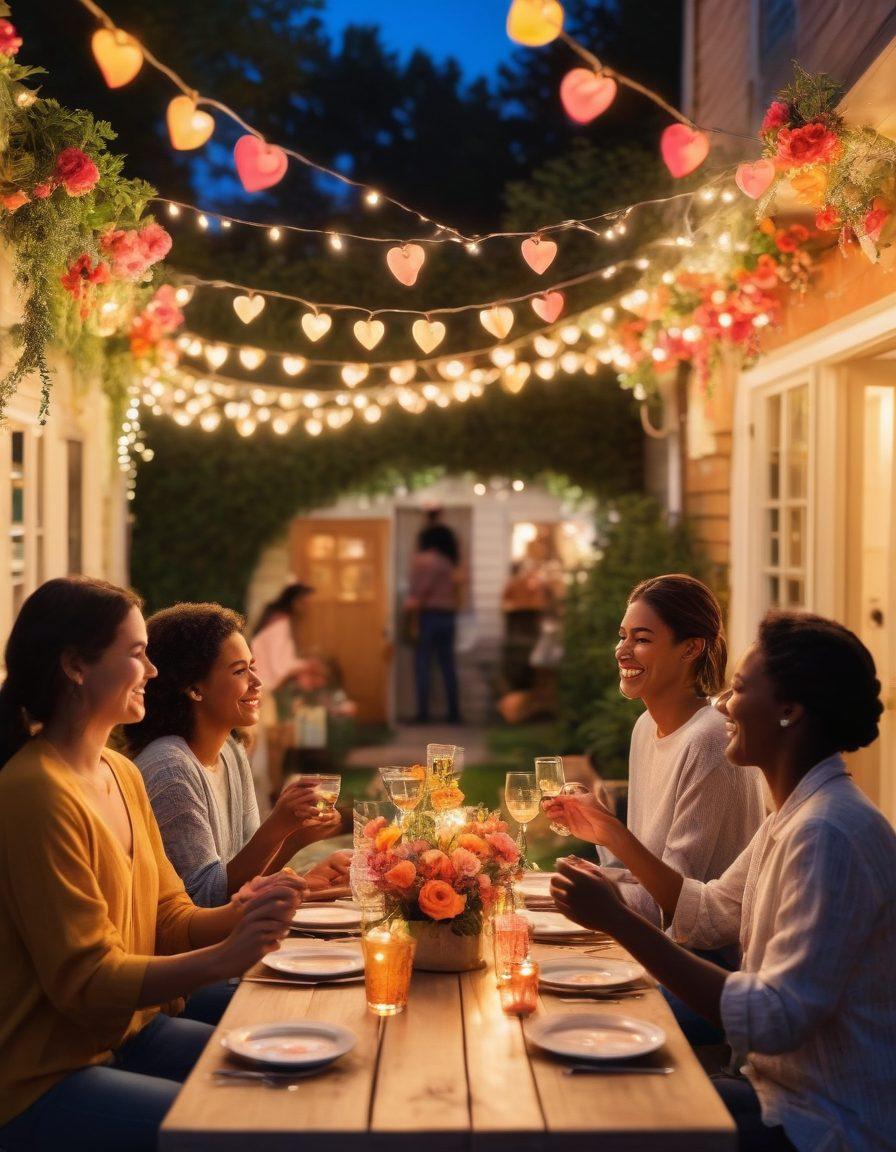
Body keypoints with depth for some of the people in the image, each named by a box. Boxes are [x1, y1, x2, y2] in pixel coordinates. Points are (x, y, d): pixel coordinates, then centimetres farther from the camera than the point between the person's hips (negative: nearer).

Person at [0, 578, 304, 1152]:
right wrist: (224, 958, -29)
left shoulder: (122, 773, 7)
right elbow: (85, 980, -20)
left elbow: (169, 919, 9)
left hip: (129, 1034, 8)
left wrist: (238, 916, -11)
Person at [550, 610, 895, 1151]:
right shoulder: (796, 816, 8)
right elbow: (711, 914, 20)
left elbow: (775, 1020, -30)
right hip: (786, 1089, 9)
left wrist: (621, 921, -28)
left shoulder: (828, 834, -26)